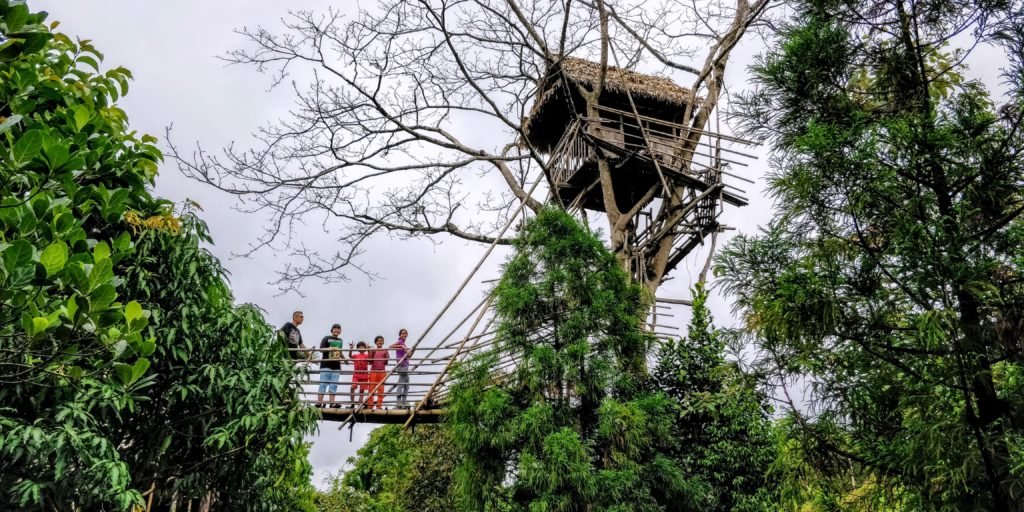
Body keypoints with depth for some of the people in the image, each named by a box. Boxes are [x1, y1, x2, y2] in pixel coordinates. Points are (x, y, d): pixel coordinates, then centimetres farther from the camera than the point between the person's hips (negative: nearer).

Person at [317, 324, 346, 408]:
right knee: (323, 384, -7)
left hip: (336, 366, 5)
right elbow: (321, 349, -9)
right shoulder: (326, 338, 0)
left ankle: (332, 403, 0)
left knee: (333, 385, 1)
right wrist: (330, 348, -24)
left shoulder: (340, 341, 18)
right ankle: (319, 402, -7)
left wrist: (344, 358, 20)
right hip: (326, 365, -5)